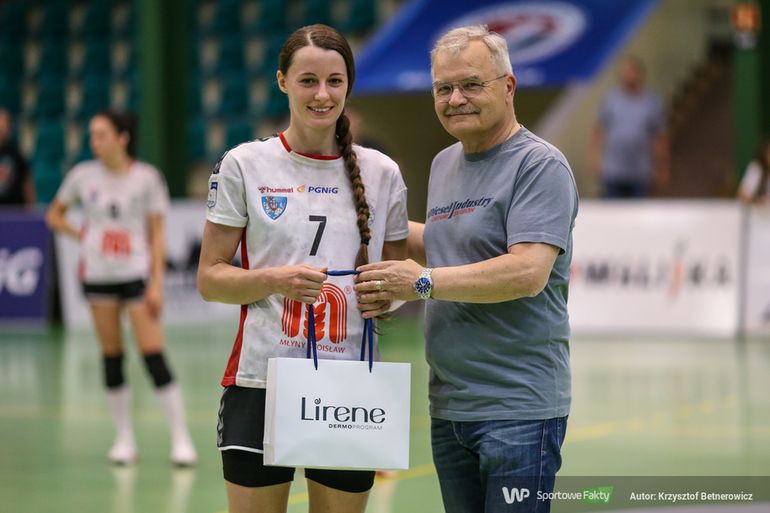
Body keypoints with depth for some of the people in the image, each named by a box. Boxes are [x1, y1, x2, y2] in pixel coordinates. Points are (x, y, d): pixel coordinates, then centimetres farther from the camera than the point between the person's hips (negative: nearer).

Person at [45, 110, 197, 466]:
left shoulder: (147, 178, -5)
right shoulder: (83, 176, 2)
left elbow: (157, 234, -2)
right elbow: (54, 215, 16)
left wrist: (157, 283, -8)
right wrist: (80, 235, -1)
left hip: (136, 275, -3)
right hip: (98, 276, 3)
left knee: (154, 357, -9)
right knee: (111, 359, 5)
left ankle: (180, 439, -5)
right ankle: (124, 438, 15)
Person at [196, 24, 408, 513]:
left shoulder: (382, 173, 7)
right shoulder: (245, 165, 0)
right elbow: (210, 279, 0)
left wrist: (384, 295, -7)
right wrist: (275, 279, -17)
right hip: (260, 384, -2)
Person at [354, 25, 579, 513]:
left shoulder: (540, 165, -11)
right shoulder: (443, 164, 16)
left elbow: (528, 272, -22)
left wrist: (424, 282, -19)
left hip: (518, 411, -8)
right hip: (448, 407, 8)